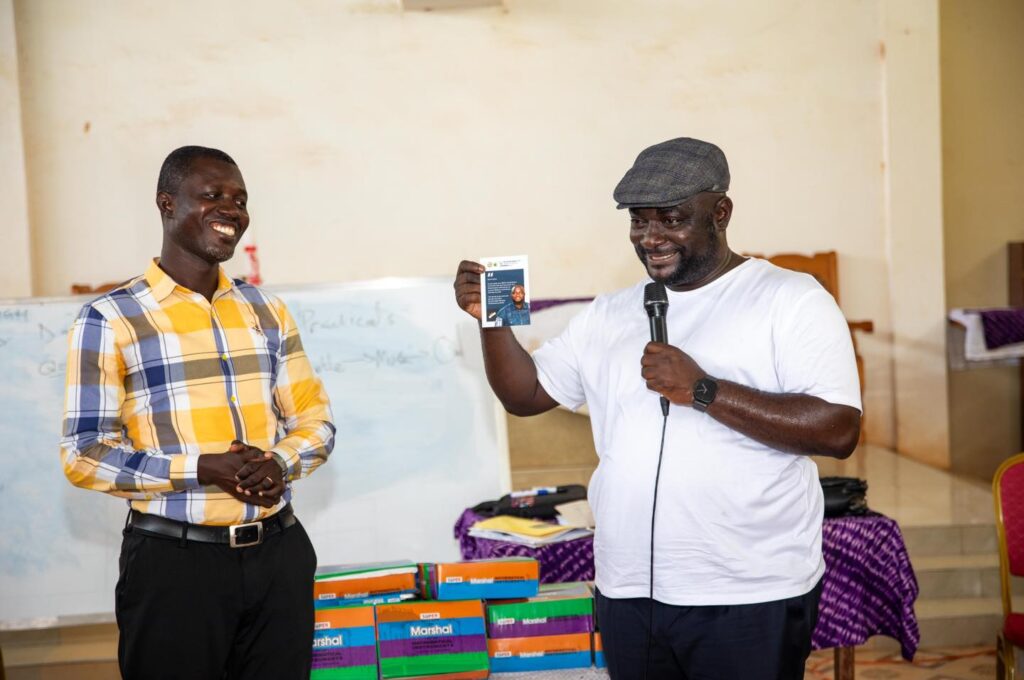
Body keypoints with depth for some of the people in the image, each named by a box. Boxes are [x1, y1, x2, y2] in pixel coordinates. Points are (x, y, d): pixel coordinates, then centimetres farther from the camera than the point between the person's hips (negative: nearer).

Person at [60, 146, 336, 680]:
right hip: (175, 560, -4)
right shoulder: (110, 319, -5)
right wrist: (202, 469, -20)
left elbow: (315, 419, 13)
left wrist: (279, 464, -9)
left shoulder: (267, 311, 10)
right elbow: (83, 453, -9)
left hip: (278, 551, 5)